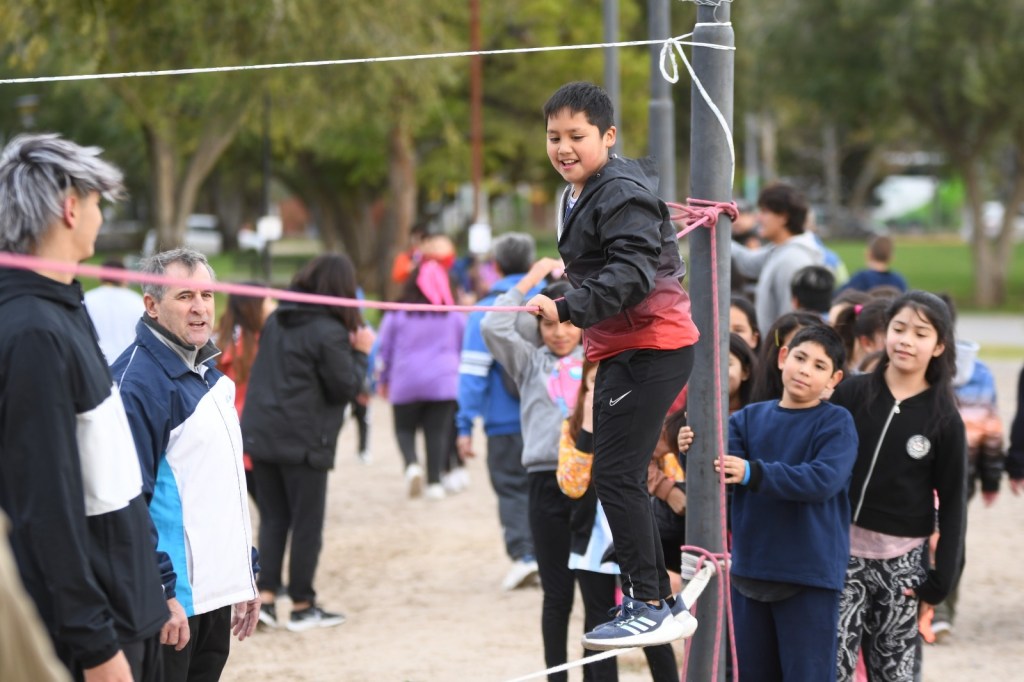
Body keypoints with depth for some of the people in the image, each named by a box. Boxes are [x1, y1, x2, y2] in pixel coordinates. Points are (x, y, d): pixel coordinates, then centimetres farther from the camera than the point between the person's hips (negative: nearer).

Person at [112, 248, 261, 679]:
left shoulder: (208, 372, 14)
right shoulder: (139, 380, -15)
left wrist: (246, 572, 20)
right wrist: (160, 593, -21)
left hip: (216, 593, 9)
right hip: (173, 602, -9)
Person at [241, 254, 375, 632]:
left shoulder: (275, 321, 9)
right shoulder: (329, 332, -14)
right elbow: (346, 387, -11)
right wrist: (360, 353, 3)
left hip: (261, 433, 6)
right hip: (303, 441, -6)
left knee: (273, 518, 12)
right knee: (307, 524, 4)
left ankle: (265, 597, 3)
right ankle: (302, 606, 10)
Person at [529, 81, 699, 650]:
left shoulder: (622, 194, -15)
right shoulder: (576, 196, 16)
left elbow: (633, 273, -26)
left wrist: (568, 310, -34)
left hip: (651, 346, -11)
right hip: (620, 351, 11)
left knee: (616, 474, -13)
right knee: (617, 477, 12)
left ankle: (649, 607, -8)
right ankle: (658, 603, 20)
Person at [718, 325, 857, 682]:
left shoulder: (836, 423, -5)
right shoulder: (750, 418, 9)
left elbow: (824, 480, -21)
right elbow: (720, 464, -5)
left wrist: (753, 474, -30)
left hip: (810, 576, -5)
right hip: (749, 572, 5)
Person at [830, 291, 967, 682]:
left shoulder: (943, 419, 1)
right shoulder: (852, 394, 2)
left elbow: (952, 502, 3)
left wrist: (941, 579, -2)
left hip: (902, 562, 0)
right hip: (843, 550, 0)